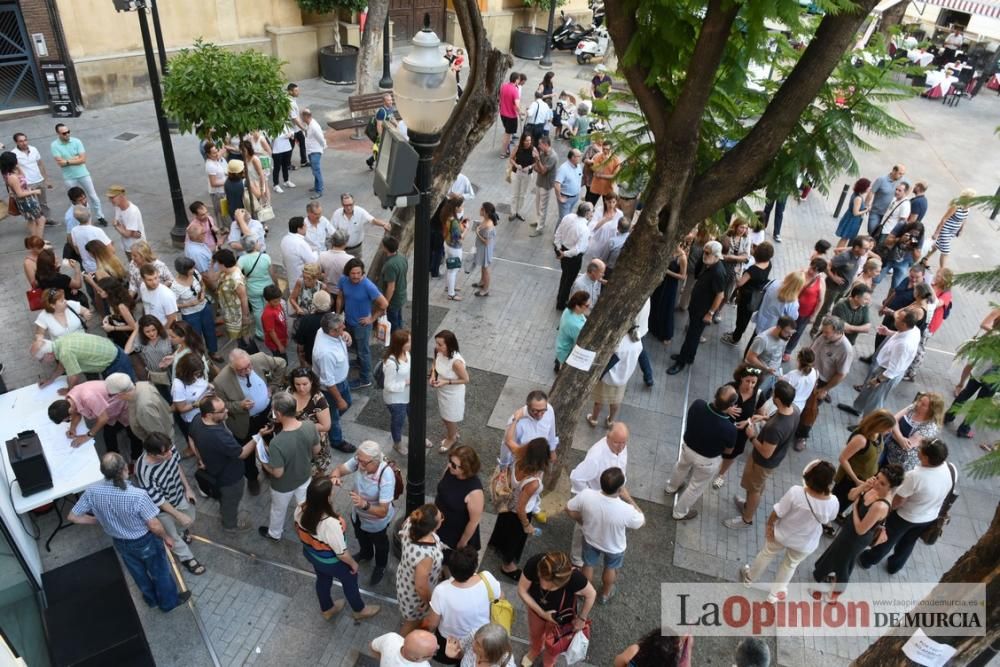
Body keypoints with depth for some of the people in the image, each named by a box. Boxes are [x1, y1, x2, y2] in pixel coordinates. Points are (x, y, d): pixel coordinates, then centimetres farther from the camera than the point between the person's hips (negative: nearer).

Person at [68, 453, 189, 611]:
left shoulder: (92, 492, -25)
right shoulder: (138, 495, -38)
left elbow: (73, 517, -11)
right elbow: (154, 526, -26)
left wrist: (98, 520, 6)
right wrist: (166, 537, -6)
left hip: (120, 543, 5)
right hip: (145, 541, -4)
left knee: (138, 573, 31)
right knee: (159, 572, 23)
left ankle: (151, 598, 56)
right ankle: (169, 602, 46)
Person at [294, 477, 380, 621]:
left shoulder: (300, 509, -25)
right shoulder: (330, 524, -45)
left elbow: (298, 529, -2)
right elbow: (341, 553, -29)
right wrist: (353, 563, -8)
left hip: (310, 554, 6)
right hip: (330, 562, -5)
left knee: (322, 579, 34)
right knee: (350, 579, 25)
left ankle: (327, 609, 61)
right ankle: (360, 610, 52)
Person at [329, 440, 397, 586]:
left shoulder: (386, 477, -44)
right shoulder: (360, 460, -30)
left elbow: (383, 512, -40)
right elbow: (340, 469, -17)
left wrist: (364, 505, -57)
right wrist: (334, 477, -40)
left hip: (376, 521, -5)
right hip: (358, 513, 5)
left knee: (379, 544, 29)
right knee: (361, 536, 36)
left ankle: (380, 566, 61)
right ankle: (366, 554, 70)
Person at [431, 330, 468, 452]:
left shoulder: (456, 362, -38)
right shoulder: (438, 352, -19)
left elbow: (465, 379, -23)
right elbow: (435, 365, 4)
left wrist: (446, 382, -27)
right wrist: (433, 375, -15)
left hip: (453, 394, -6)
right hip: (442, 390, 6)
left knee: (450, 417, 20)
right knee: (444, 415, 28)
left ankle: (451, 438, 50)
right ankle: (454, 433, 57)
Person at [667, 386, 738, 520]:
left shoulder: (697, 405, -29)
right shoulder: (729, 429, -37)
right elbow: (728, 451, -15)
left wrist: (724, 412, -6)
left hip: (687, 446, 4)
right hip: (707, 460, -4)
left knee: (681, 467, 37)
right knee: (696, 486, 25)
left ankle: (672, 487, 66)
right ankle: (680, 513, 47)